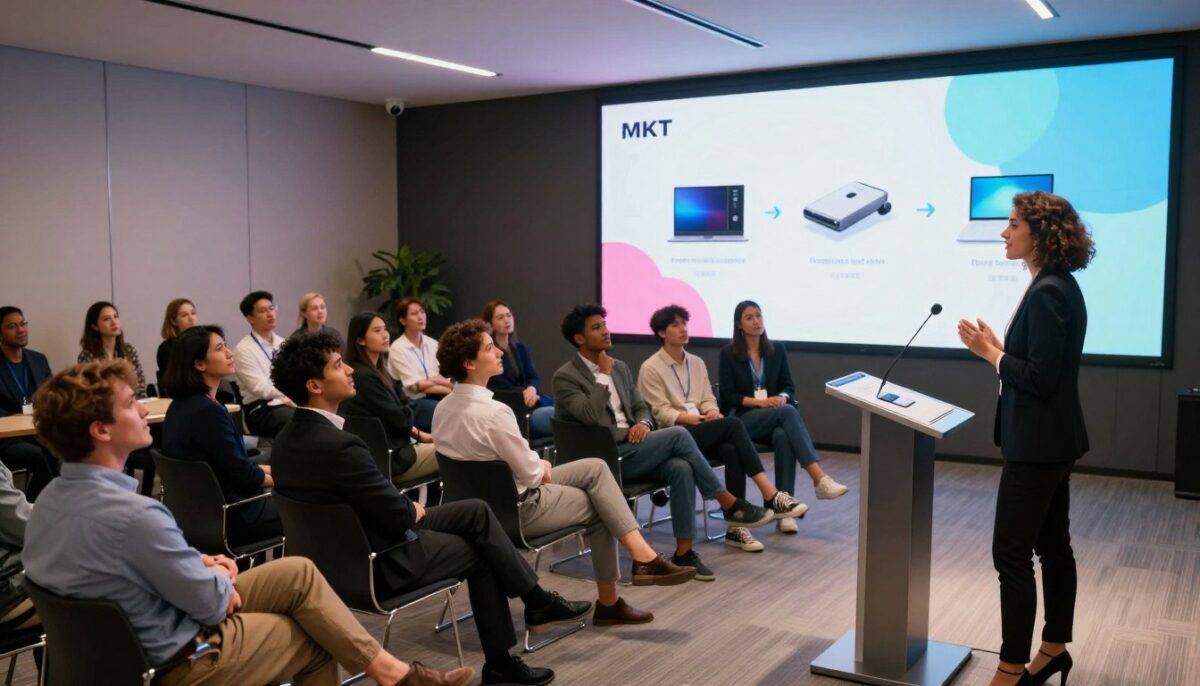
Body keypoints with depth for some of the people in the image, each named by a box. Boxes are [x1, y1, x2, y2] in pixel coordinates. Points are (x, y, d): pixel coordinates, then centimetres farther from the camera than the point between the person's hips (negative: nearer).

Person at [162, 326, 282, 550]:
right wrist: (277, 478, -1)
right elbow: (243, 476, -19)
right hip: (227, 520, -9)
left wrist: (266, 469, 12)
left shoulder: (180, 405, 5)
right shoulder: (208, 411, -24)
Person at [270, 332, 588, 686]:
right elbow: (398, 515, -23)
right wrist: (414, 510, -1)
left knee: (477, 510, 13)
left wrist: (405, 509, 6)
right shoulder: (339, 445, -31)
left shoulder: (285, 441, -1)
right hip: (383, 566, -9)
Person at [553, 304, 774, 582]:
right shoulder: (565, 377, -5)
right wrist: (604, 374, -11)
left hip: (631, 449, 7)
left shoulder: (620, 368, 18)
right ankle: (730, 505, -10)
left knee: (681, 468, -24)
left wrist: (643, 423, -4)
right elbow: (591, 417, -20)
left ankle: (684, 551, -17)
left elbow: (641, 407, 21)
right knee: (677, 434, -22)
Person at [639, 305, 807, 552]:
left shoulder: (697, 363, 21)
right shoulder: (650, 368, 2)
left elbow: (708, 399, 15)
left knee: (732, 451, -30)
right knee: (732, 424, -29)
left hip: (702, 431, 5)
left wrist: (712, 412, -9)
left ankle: (735, 527, -29)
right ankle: (770, 495, -32)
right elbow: (660, 412, -5)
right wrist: (690, 418, -20)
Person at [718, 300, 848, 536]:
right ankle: (819, 479, -47)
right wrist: (759, 402, -16)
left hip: (775, 416, 3)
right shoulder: (728, 354, 4)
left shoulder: (777, 349, 13)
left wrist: (782, 397, -13)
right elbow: (727, 396, -2)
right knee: (788, 412, -34)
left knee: (783, 437, -36)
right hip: (742, 419, -3)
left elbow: (789, 386, 11)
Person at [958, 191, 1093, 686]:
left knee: (1011, 553, -3)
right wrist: (997, 348, 8)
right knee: (1052, 546, 17)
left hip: (1037, 445, -10)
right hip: (1051, 440, 10)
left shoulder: (1046, 294, -21)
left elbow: (1039, 379, -23)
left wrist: (990, 352, -12)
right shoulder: (1058, 287, 10)